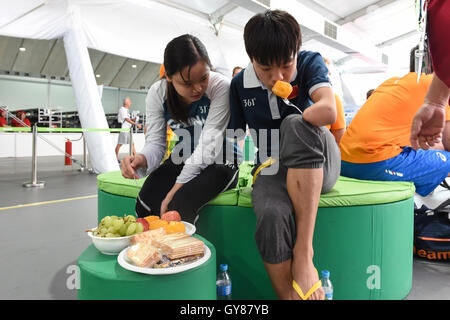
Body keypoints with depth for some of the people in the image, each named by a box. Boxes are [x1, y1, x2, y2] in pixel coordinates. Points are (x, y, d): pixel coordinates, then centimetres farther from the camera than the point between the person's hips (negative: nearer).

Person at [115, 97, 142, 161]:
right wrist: (136, 124, -25)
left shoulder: (127, 110, 18)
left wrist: (133, 119, 3)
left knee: (132, 143, 9)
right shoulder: (122, 109, -11)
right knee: (120, 144, -4)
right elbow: (127, 119, -21)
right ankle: (116, 158, 4)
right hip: (123, 129, -9)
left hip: (128, 129, 9)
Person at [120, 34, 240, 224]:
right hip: (182, 161, 4)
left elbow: (209, 145, -23)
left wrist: (176, 189, -26)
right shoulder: (157, 93, -6)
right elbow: (155, 142, -6)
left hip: (219, 162, -3)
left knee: (181, 204, -30)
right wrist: (141, 160, -32)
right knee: (146, 202, -21)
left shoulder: (220, 87, -20)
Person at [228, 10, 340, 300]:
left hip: (318, 167, -1)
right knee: (272, 217, -35)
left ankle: (304, 251, -32)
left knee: (296, 125, -36)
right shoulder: (240, 85, 3)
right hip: (272, 172, 1)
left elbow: (328, 112, -26)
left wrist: (293, 126, -15)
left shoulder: (310, 63, -6)